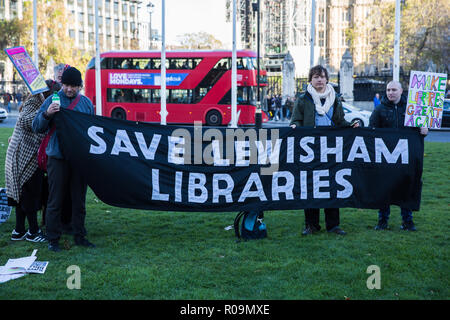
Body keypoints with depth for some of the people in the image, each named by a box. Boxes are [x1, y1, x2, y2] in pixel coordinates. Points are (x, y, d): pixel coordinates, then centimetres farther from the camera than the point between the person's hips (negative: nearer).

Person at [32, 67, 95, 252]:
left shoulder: (86, 103, 8)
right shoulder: (52, 101, -1)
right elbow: (37, 128, -2)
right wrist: (47, 114, -22)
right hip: (58, 158, -3)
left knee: (79, 200, 9)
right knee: (55, 201, 0)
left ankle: (79, 236, 19)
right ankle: (53, 239, 10)